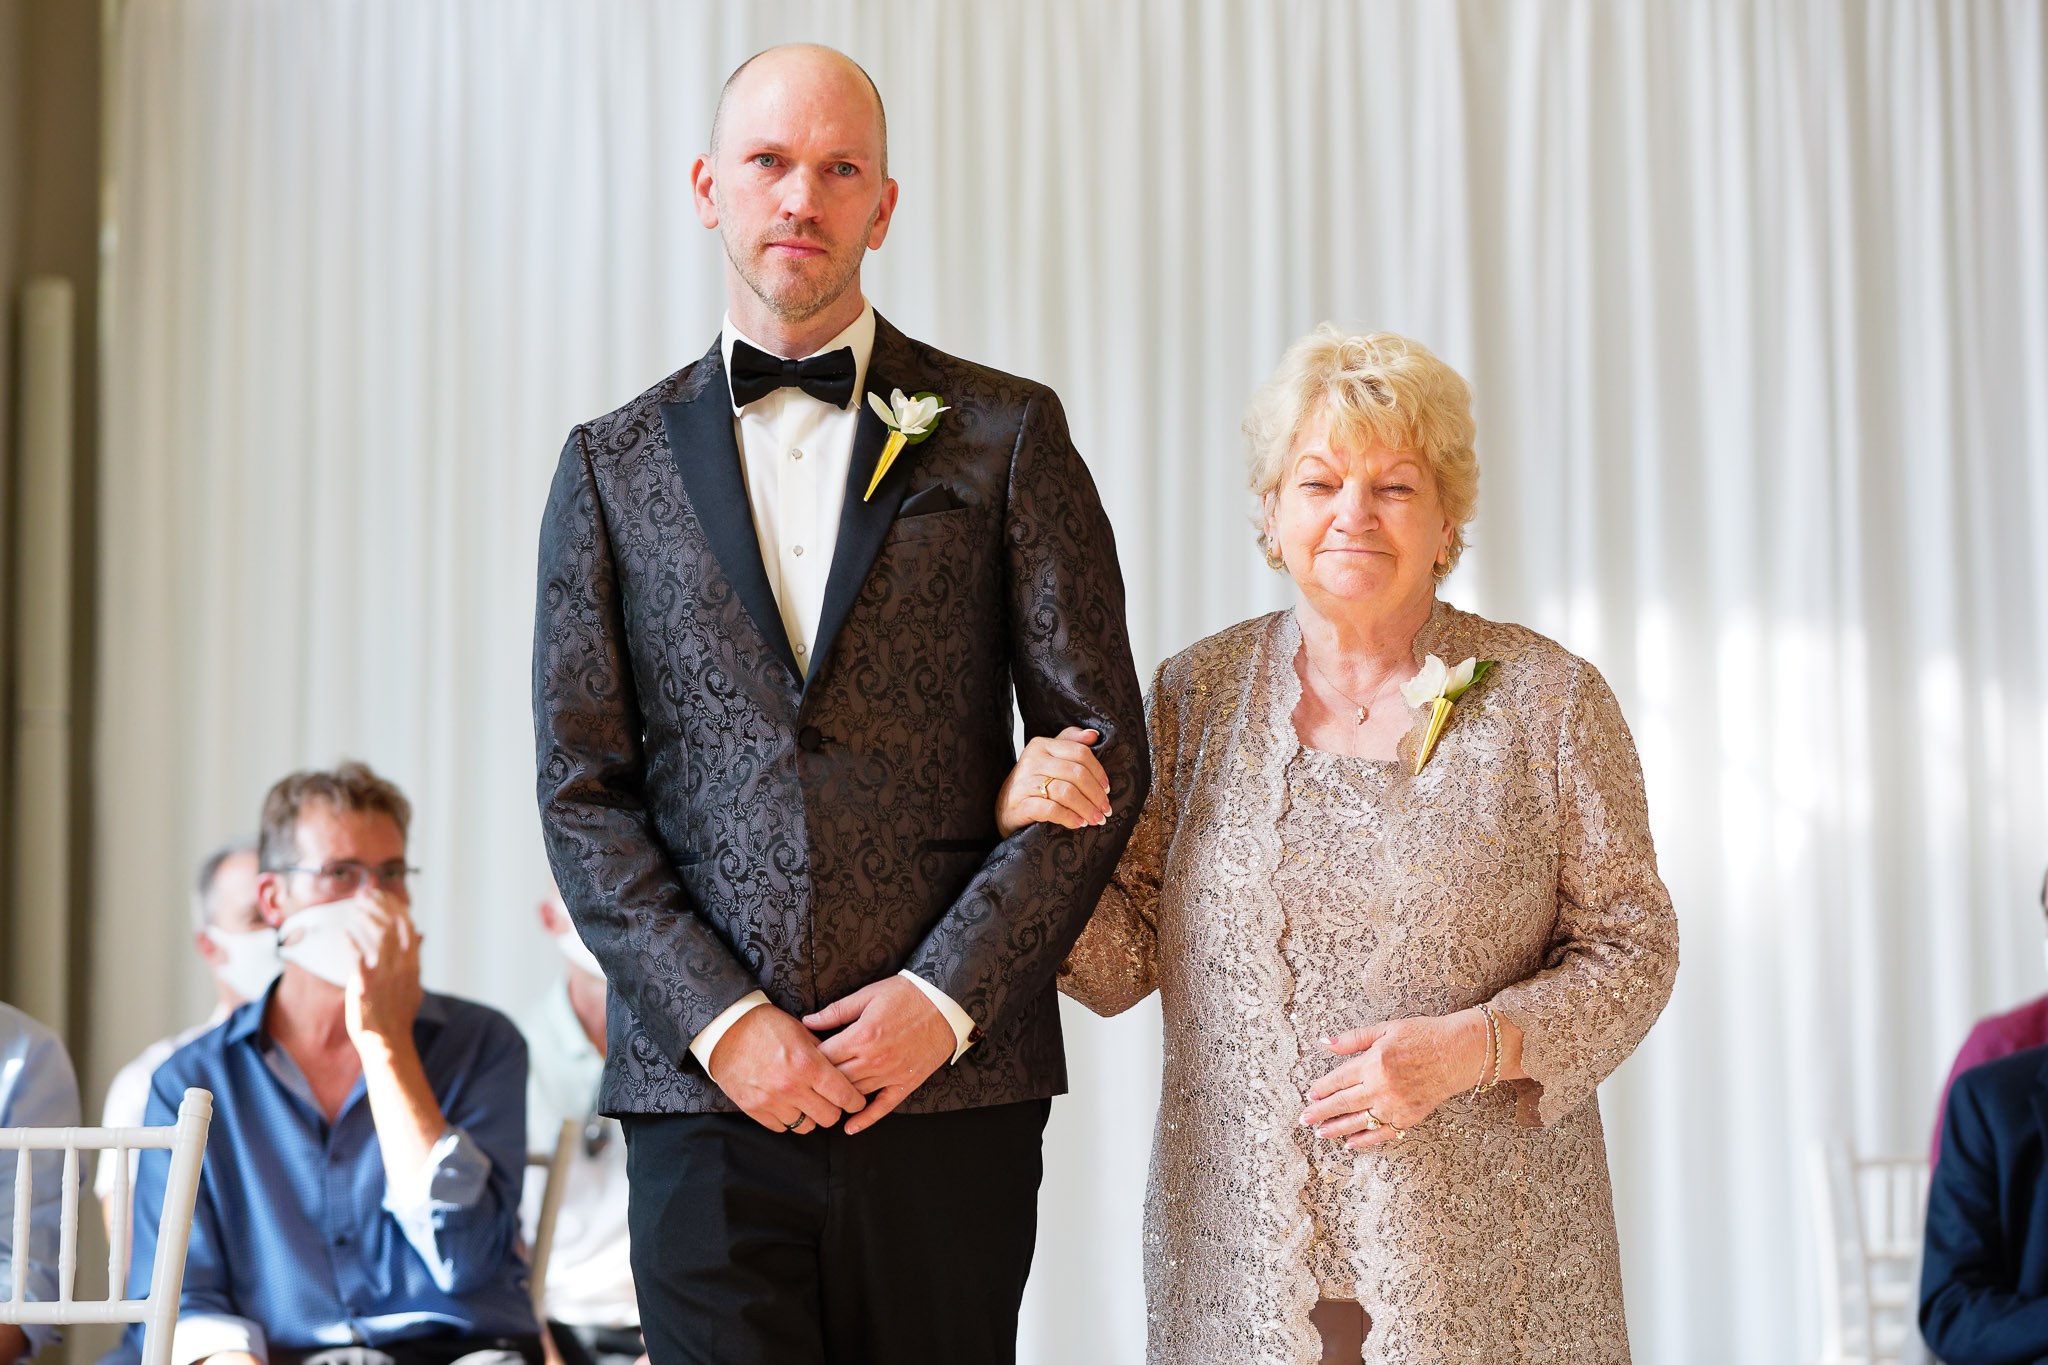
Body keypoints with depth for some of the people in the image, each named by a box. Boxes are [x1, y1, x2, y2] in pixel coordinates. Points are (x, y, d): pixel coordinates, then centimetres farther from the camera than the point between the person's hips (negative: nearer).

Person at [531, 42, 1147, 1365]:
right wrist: (718, 1017, -7)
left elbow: (1101, 746, 2)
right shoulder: (614, 465, 10)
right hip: (705, 1089, 1)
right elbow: (583, 789, 6)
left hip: (952, 1081, 0)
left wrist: (948, 996, -7)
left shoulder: (1005, 435, 6)